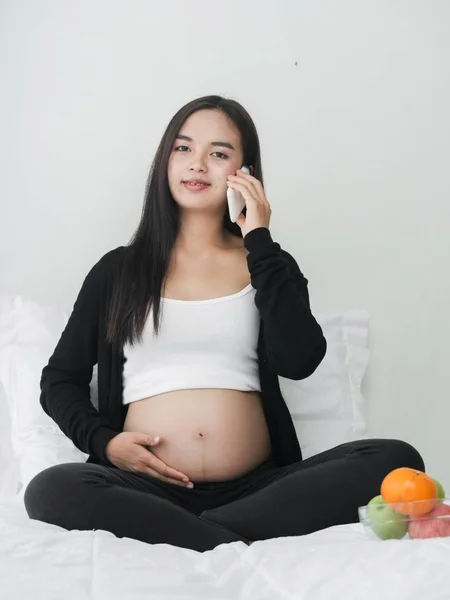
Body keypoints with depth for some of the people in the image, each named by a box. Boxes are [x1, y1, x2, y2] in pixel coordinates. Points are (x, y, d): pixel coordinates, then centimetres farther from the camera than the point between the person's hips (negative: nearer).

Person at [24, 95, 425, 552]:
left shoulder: (267, 266, 14)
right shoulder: (118, 270, 14)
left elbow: (299, 361, -5)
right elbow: (59, 378, 17)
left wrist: (259, 241, -1)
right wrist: (103, 440, -3)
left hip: (256, 487, 1)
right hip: (150, 490, -1)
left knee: (396, 461, -25)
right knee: (50, 490, -32)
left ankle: (179, 537, -25)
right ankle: (244, 551, -27)